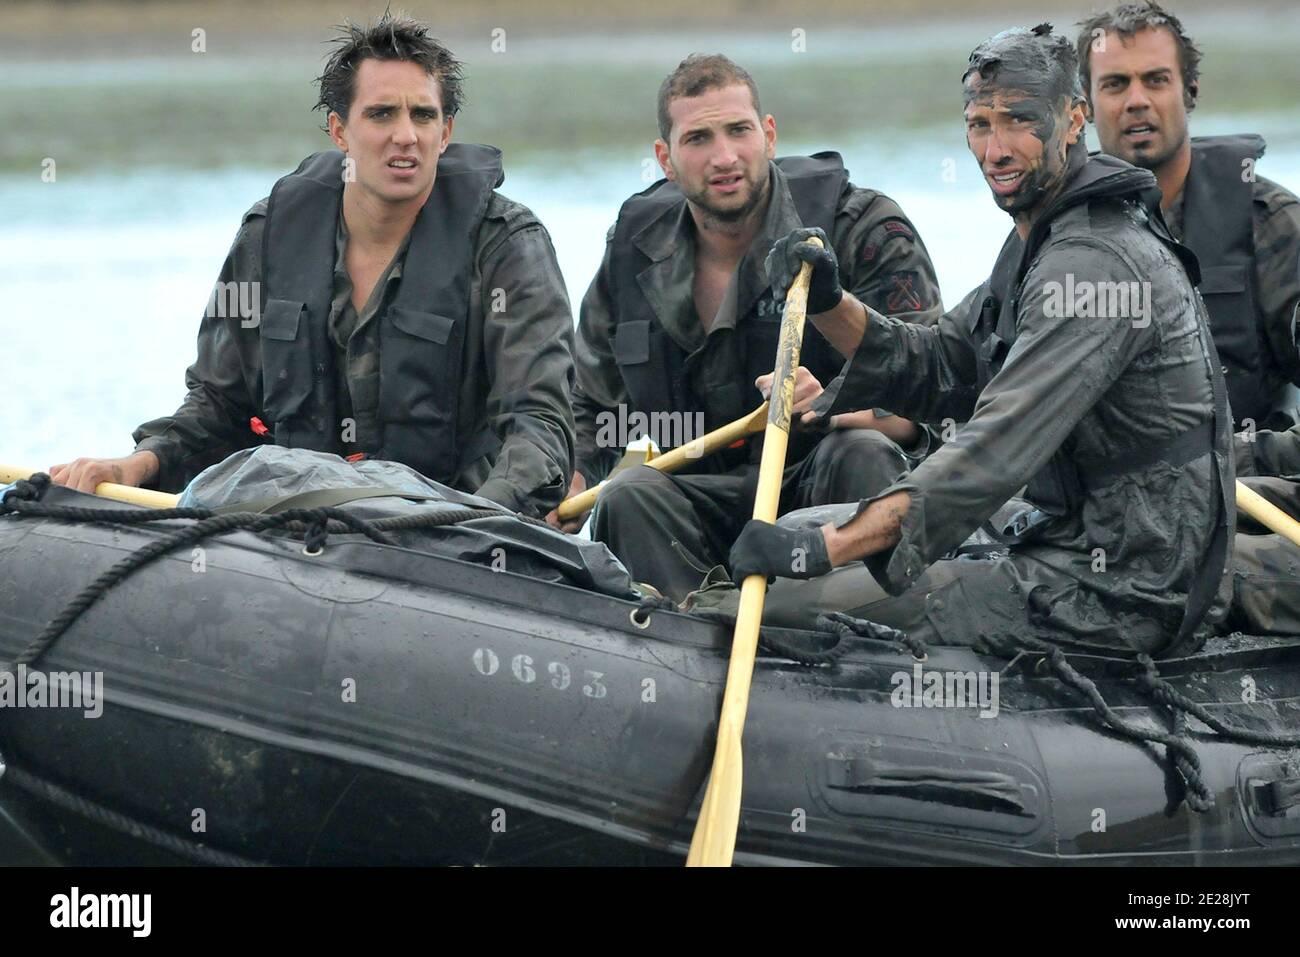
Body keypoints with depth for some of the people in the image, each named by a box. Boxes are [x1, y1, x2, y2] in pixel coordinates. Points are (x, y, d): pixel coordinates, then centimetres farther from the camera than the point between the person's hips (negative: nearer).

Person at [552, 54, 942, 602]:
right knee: (630, 498, -28)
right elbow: (589, 408, 19)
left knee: (859, 453, -35)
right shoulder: (634, 253, 7)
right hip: (713, 505, 3)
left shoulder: (864, 228, -6)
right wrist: (554, 514, 0)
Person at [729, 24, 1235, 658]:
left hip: (1118, 599, -10)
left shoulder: (1097, 262, -20)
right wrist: (830, 306, -4)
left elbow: (1000, 448, -28)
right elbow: (936, 371, 16)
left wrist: (826, 547, -33)